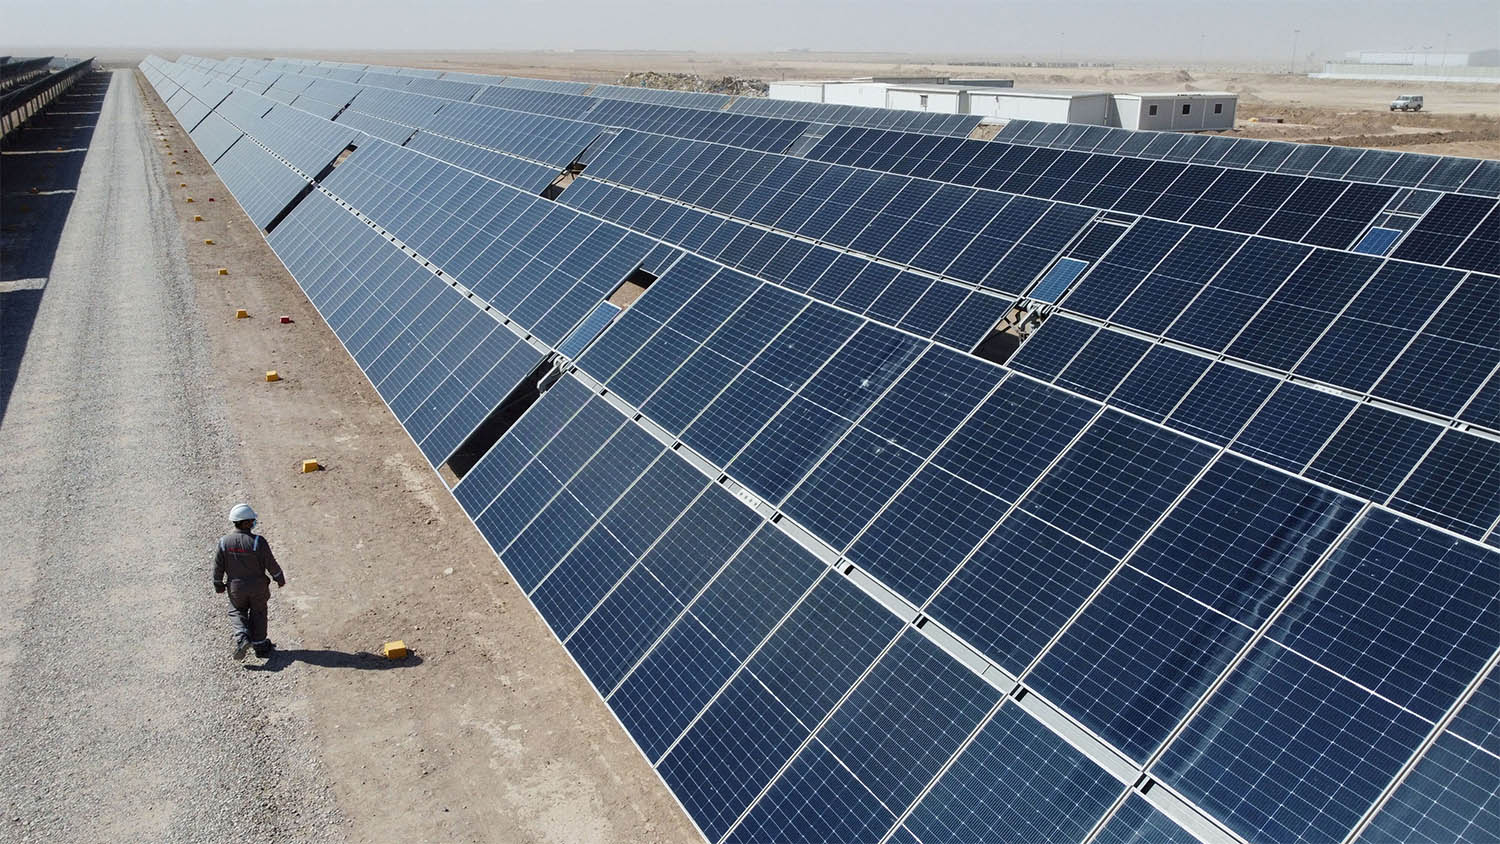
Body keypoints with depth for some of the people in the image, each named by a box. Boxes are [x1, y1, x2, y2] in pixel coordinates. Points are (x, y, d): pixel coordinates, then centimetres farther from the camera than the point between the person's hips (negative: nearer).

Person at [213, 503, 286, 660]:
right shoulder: (258, 541, -23)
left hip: (236, 588, 2)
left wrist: (218, 585, 13)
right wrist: (280, 579, 2)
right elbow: (271, 564, -15)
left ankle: (242, 638, 0)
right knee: (258, 614, 17)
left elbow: (218, 566, -4)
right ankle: (260, 646, 27)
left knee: (238, 612, 22)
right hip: (258, 586, -2)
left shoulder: (224, 542, -13)